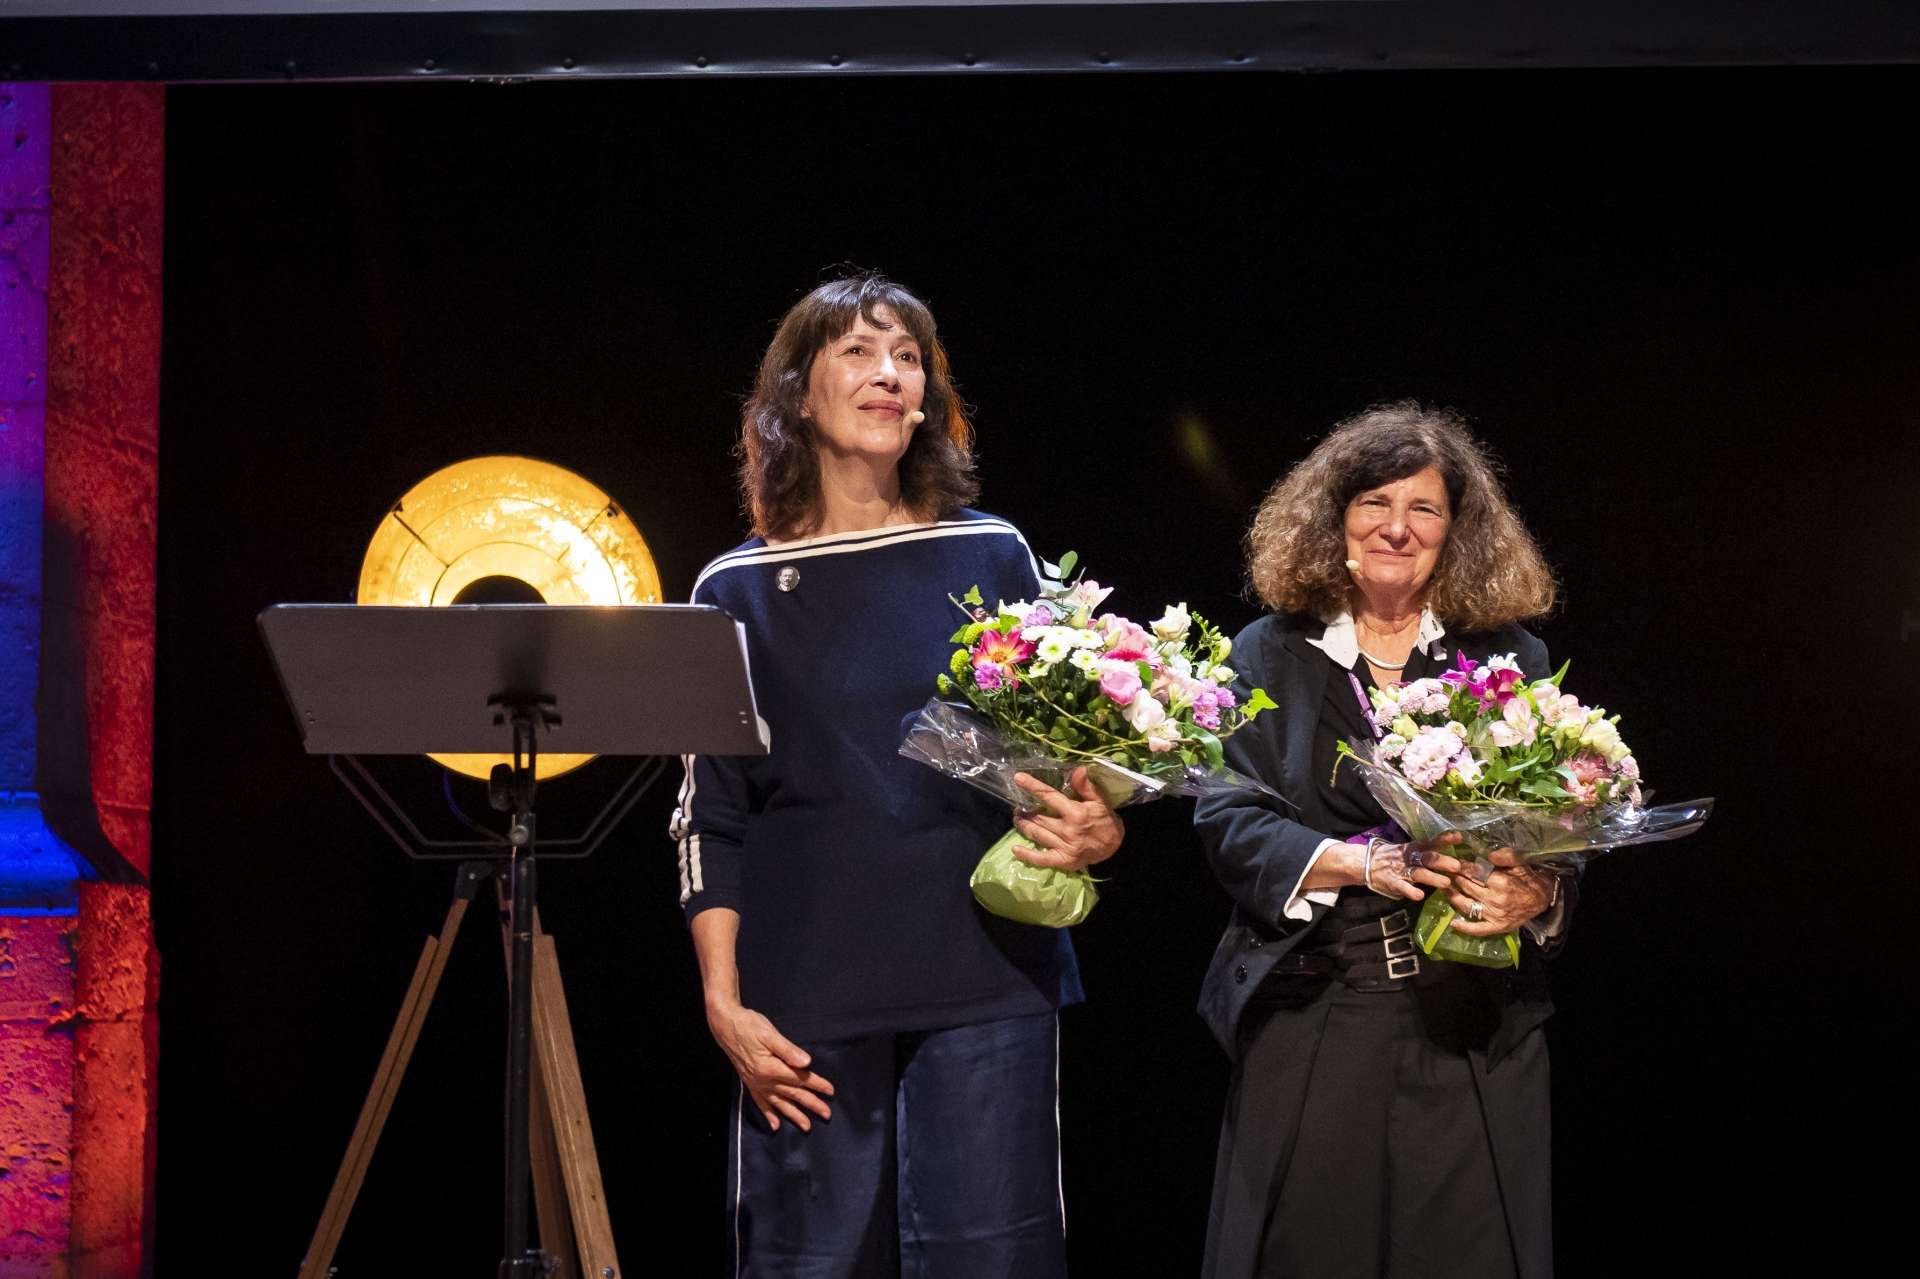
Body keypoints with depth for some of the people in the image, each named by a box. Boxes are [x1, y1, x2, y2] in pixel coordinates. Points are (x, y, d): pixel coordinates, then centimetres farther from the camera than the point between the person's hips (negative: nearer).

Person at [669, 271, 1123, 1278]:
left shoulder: (992, 556, 8)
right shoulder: (740, 590, 8)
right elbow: (709, 815, 8)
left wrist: (1095, 830, -8)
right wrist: (723, 1000, -1)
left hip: (984, 979, 0)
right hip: (807, 1003, 0)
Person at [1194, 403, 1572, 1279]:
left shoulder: (1510, 659, 7)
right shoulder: (1270, 655, 7)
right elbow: (1229, 822, -3)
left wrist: (1535, 892, -21)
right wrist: (1364, 862, -20)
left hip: (1475, 1032, 0)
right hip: (1310, 1028, 0)